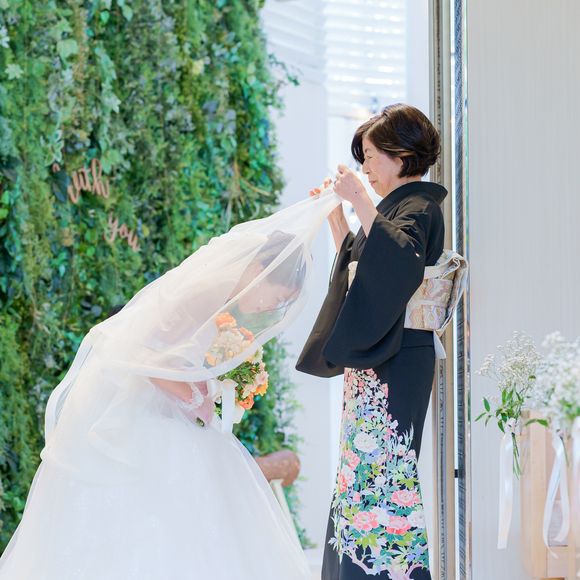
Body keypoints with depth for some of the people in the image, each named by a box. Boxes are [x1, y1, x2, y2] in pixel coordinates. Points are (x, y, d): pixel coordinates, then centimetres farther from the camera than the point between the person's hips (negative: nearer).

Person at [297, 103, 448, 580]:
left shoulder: (419, 206, -10)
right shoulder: (399, 205, 18)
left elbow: (398, 259, -31)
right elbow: (357, 264, 25)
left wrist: (361, 200, -28)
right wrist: (335, 215, 16)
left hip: (394, 362, -10)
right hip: (372, 360, 10)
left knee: (381, 467, -11)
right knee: (366, 465, 11)